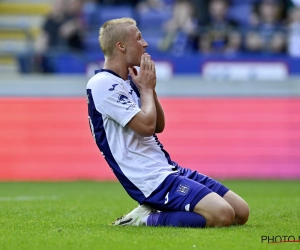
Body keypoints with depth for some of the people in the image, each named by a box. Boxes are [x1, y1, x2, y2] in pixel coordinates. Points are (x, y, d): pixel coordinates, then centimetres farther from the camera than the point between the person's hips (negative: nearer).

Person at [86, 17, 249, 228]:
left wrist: (149, 88, 7)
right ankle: (148, 218, -11)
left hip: (168, 169, 10)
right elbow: (146, 126, -20)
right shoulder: (103, 84, -12)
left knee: (240, 212, 3)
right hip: (151, 179, -10)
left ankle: (154, 212, 7)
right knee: (222, 214, -26)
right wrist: (146, 88, -3)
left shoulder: (127, 81, 17)